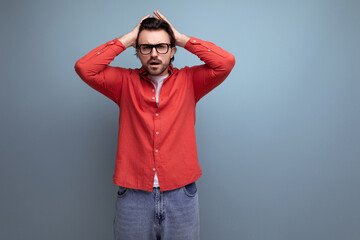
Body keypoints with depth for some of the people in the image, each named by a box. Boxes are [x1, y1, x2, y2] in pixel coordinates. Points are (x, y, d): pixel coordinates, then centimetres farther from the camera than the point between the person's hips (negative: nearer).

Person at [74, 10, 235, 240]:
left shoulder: (189, 81, 2)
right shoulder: (126, 82, 3)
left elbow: (226, 62, -9)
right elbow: (84, 67, -6)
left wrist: (182, 38, -4)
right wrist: (127, 39, -4)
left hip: (181, 193, 0)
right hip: (133, 194, 1)